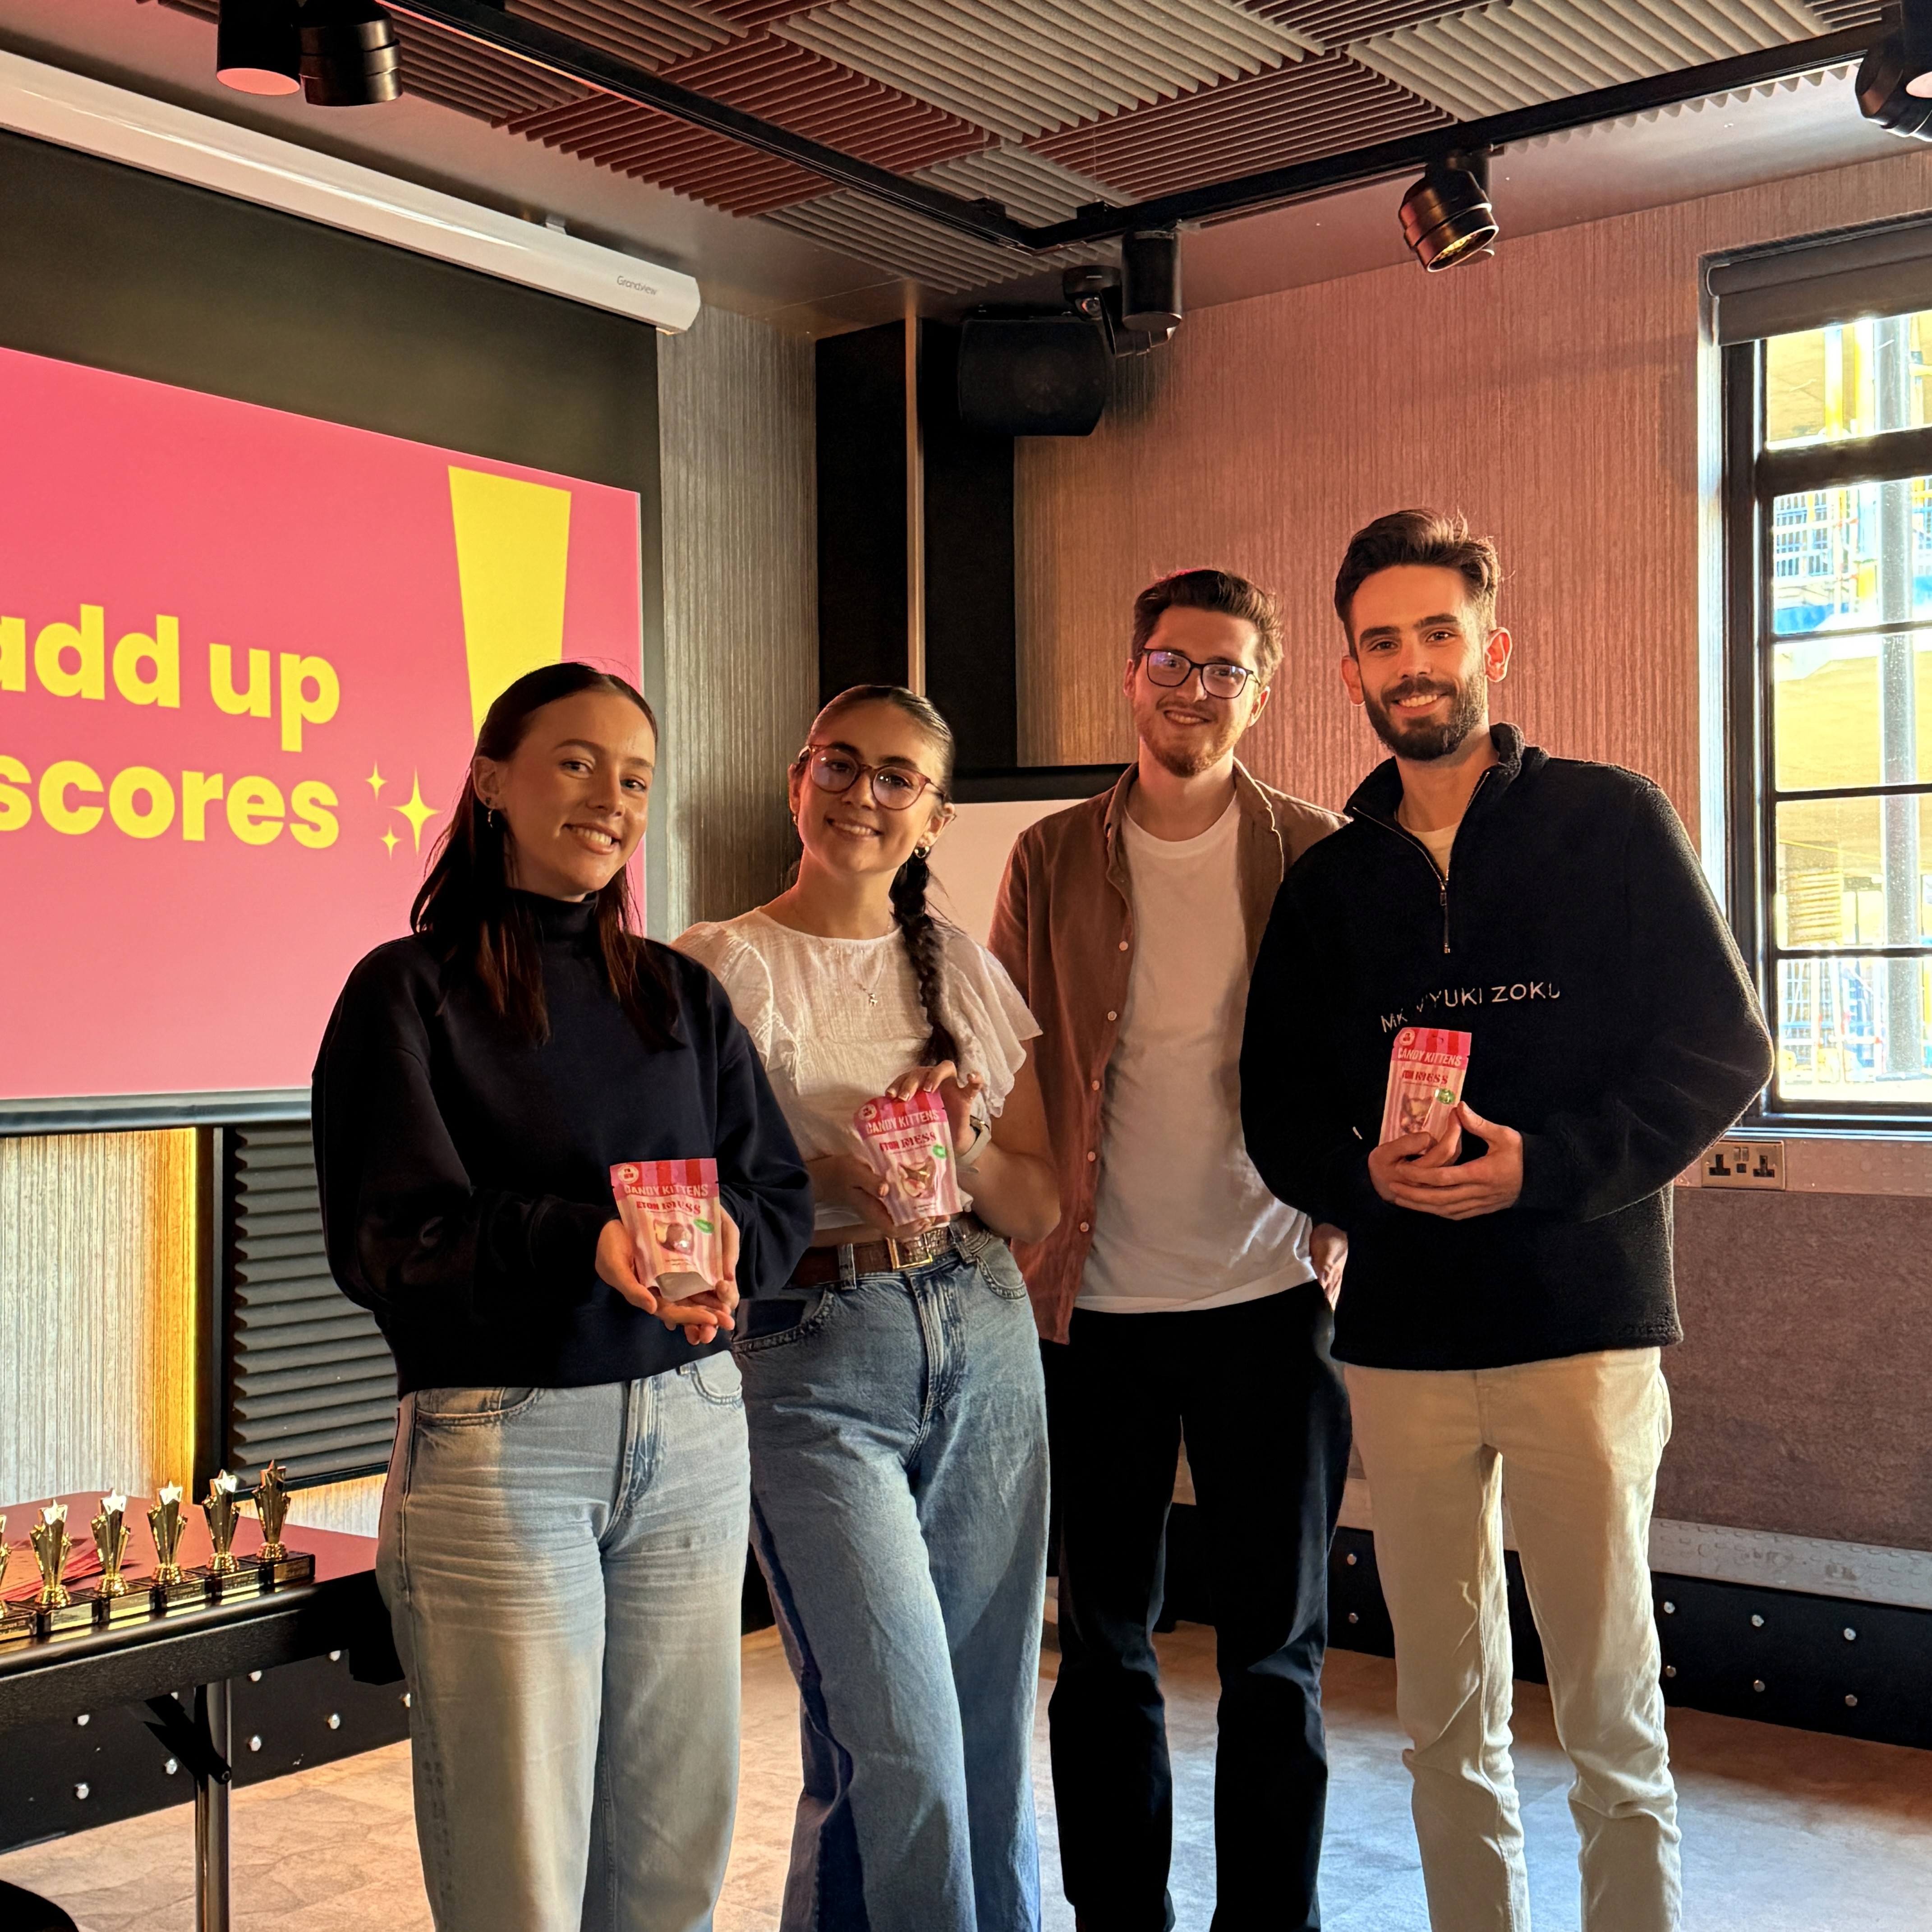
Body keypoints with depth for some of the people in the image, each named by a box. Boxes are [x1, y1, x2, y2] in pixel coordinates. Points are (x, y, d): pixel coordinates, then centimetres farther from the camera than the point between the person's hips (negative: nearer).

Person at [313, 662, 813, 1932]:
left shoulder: (684, 995, 12)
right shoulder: (411, 992, -2)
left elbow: (781, 1192, 10)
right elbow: (391, 1239, -10)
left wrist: (725, 1251, -13)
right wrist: (586, 1243, -25)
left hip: (690, 1424, 5)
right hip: (499, 1436, -4)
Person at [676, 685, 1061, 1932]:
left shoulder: (968, 971, 11)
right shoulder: (727, 966, -1)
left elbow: (1042, 1202, 12)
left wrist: (967, 1156, -8)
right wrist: (837, 1197, -20)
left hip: (984, 1347, 4)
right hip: (813, 1365, -4)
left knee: (995, 1732, 7)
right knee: (901, 1747, -9)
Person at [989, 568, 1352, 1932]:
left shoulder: (1317, 856, 2)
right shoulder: (1052, 859, 5)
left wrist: (1346, 1218, -7)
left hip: (1267, 1301, -1)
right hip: (1093, 1306, 1)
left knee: (1276, 1650, 8)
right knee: (1105, 1645, 12)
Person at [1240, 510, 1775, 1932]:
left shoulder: (1610, 822, 2)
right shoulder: (1332, 881, 13)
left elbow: (1723, 1051, -3)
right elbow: (1281, 1109, 13)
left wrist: (1547, 1165, -15)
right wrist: (1365, 1175, -8)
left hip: (1583, 1322, -3)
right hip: (1401, 1336, 4)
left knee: (1612, 1720, 2)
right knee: (1447, 1720, 11)